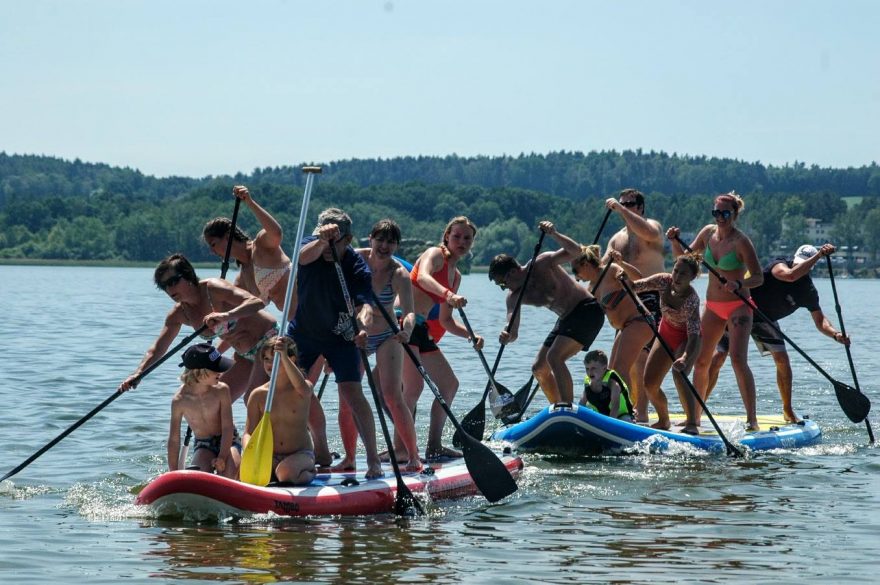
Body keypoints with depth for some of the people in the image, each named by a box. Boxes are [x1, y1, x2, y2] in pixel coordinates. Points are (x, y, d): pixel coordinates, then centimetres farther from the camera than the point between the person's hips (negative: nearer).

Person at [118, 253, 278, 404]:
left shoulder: (212, 289, -23)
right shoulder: (179, 314, -2)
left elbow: (257, 302, -34)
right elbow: (157, 349, 0)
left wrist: (226, 316, -51)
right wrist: (137, 374, -16)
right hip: (247, 357, 9)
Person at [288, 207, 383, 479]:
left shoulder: (357, 267, -21)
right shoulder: (312, 245, -15)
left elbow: (364, 305, -34)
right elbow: (304, 257, -39)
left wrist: (363, 327, -55)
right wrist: (322, 241, -58)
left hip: (340, 336, -3)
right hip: (303, 332, 3)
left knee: (352, 393, -15)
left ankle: (373, 460, -13)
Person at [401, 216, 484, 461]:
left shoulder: (456, 275, 20)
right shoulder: (435, 254, -4)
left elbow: (446, 321, 22)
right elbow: (423, 277, -29)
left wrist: (471, 335, 6)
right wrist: (448, 294, -46)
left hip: (420, 330, 10)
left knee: (449, 384, 13)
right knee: (414, 386, -21)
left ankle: (434, 446, 18)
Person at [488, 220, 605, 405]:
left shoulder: (542, 264, -16)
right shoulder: (514, 296, -1)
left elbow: (575, 251, -28)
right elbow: (513, 332, -12)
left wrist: (554, 234, -41)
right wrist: (507, 336, -36)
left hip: (587, 309, -9)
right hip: (567, 319, 9)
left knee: (554, 357, -25)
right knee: (539, 368, 10)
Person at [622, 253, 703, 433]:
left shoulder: (691, 299, -34)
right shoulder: (664, 281, -19)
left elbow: (694, 335, -42)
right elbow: (635, 286, -11)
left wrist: (685, 358, -57)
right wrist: (625, 280, -33)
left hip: (686, 339, -6)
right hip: (666, 335, 6)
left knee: (679, 374, -33)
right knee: (649, 383, 3)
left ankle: (692, 424, -34)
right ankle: (664, 421, 27)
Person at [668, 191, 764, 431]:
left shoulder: (741, 242, -15)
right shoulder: (708, 233, 3)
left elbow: (758, 277, -17)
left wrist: (738, 285, -35)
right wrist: (675, 241, -5)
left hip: (738, 306, -7)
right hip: (713, 306, 7)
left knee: (738, 359, -19)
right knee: (700, 361, 8)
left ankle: (752, 419, -18)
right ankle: (695, 417, 19)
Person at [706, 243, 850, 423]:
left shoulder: (808, 291, -11)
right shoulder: (779, 265, -26)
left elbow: (820, 321, -9)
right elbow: (789, 275, -50)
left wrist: (835, 334, -30)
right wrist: (819, 255, -49)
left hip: (764, 320, 5)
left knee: (782, 360, -8)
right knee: (717, 359, -12)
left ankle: (788, 412, 7)